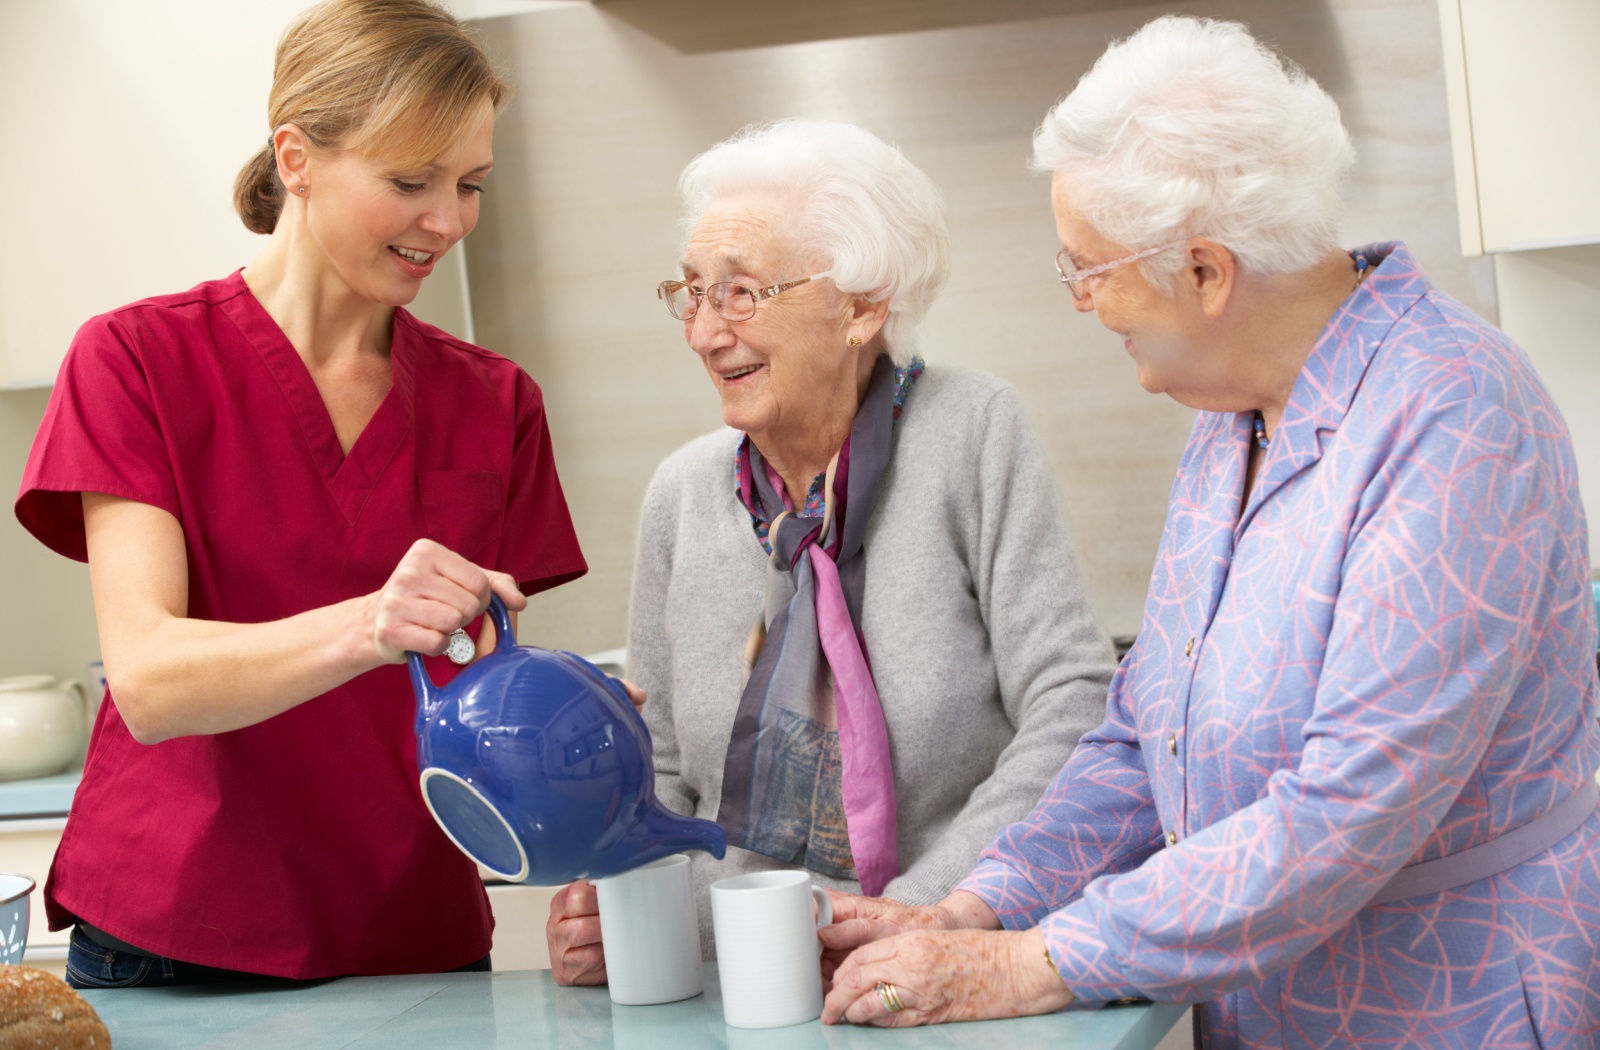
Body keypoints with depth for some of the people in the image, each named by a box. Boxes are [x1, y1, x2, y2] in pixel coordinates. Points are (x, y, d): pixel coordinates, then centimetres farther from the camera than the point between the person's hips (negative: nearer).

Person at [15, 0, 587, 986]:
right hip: (170, 946, -3)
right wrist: (364, 629, -34)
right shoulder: (139, 359, -5)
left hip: (418, 940, 3)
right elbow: (148, 680, -17)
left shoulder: (493, 402, 6)